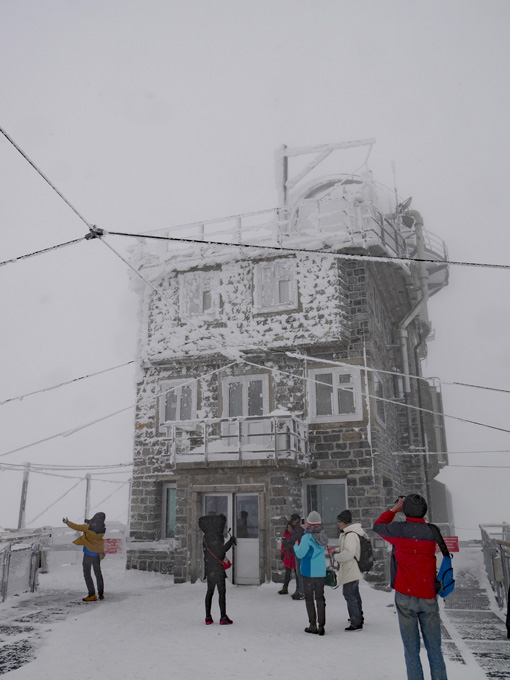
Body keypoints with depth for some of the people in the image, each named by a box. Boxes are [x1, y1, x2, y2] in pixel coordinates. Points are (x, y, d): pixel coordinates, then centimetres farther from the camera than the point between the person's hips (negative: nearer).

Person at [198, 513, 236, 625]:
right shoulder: (215, 536, -18)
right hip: (217, 567, -8)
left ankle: (208, 617, 16)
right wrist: (231, 541, -10)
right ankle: (223, 617, 2)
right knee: (222, 591, 0)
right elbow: (221, 552, -19)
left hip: (209, 567, 8)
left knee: (210, 591, 14)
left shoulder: (206, 535, 9)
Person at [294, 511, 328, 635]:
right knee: (320, 598, 13)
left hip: (308, 572, -5)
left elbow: (300, 554, -17)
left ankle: (313, 626, 11)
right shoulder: (323, 535, -3)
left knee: (309, 598, 8)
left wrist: (296, 546, 6)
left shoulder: (307, 537, -20)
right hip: (321, 572, 5)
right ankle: (321, 626, 11)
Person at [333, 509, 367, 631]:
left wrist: (336, 557, -17)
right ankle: (358, 617, 39)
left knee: (349, 594, -4)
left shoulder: (351, 535, -25)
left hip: (350, 570, -11)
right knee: (355, 593, 23)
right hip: (355, 570, 11)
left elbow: (348, 553, -31)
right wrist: (338, 550, 9)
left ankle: (356, 623, 2)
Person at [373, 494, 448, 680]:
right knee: (434, 648, 13)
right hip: (428, 596, 2)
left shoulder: (398, 529, -8)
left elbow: (378, 526, 11)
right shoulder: (432, 532, -3)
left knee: (411, 649, 6)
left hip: (405, 597, -2)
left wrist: (394, 509, 16)